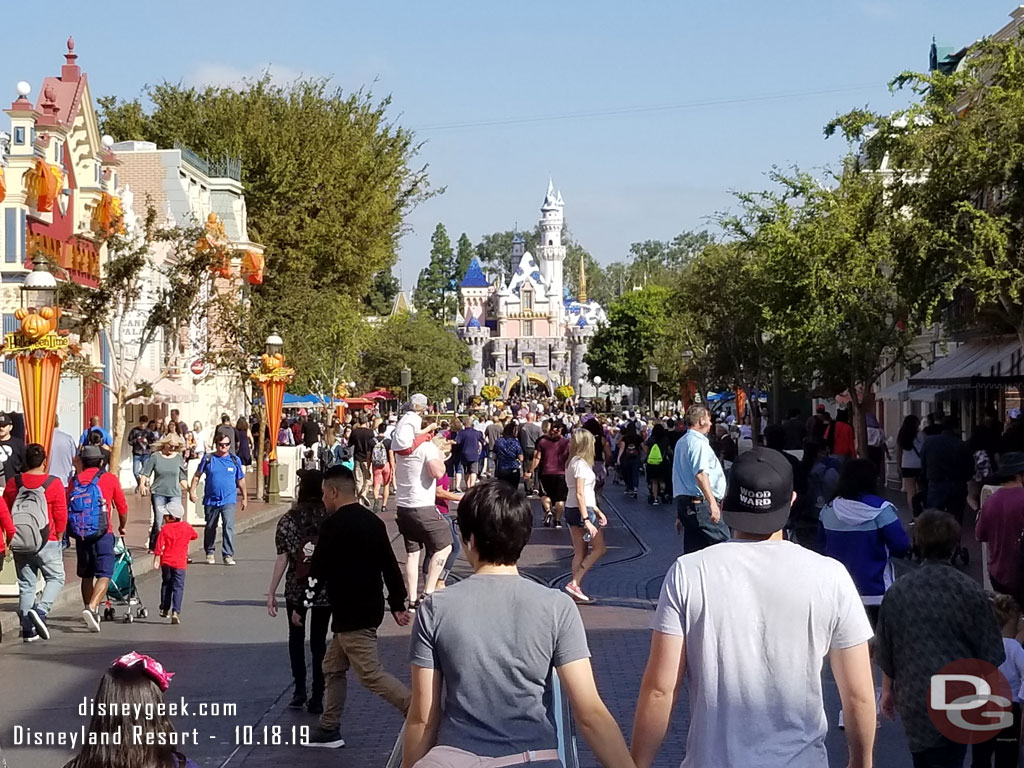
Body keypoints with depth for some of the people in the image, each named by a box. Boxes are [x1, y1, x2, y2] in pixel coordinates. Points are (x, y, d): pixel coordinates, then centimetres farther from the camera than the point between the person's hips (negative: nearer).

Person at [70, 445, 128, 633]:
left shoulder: (75, 480, 7)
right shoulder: (109, 479, 0)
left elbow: (67, 507, 10)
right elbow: (122, 507, 7)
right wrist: (122, 527, 25)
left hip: (80, 534, 4)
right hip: (102, 533, -4)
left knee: (86, 575, 17)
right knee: (104, 575, -4)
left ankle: (92, 612, 25)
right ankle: (91, 608, -25)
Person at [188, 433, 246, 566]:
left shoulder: (235, 460, 4)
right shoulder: (208, 458, 1)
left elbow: (241, 480, 12)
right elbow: (197, 475, 8)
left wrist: (244, 498, 16)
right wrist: (192, 490, -1)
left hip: (228, 500, -1)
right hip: (211, 500, 1)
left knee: (228, 526, -15)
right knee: (210, 528, 13)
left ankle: (228, 555, -14)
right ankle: (209, 553, 30)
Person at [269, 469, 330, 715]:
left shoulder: (289, 520, -8)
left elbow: (283, 559, -10)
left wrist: (272, 593, -6)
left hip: (297, 588, -1)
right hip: (327, 589, 1)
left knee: (296, 637, 19)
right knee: (319, 640, 9)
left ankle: (300, 690, 13)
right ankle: (317, 697, 6)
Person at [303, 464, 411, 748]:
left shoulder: (334, 524, -14)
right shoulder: (373, 521, 10)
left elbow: (318, 570, -11)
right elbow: (390, 566, 12)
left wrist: (303, 603, 2)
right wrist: (398, 605, 16)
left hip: (351, 614, -9)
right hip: (370, 607, 9)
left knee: (370, 674, -8)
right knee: (333, 667, 18)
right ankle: (329, 730, 23)